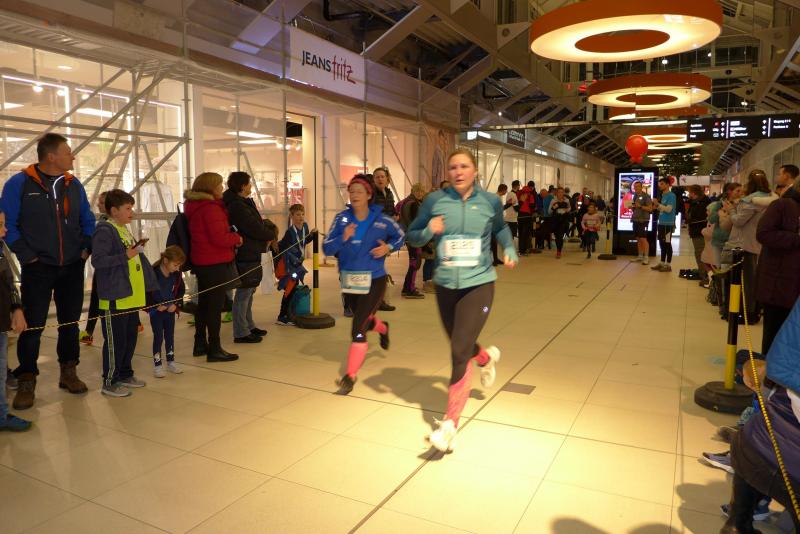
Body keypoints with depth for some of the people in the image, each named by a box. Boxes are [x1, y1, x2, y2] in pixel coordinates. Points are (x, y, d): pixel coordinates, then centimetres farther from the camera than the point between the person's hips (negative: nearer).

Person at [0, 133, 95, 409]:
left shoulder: (74, 185, 6)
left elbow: (88, 221, 14)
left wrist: (86, 248, 3)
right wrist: (26, 255, -11)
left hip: (72, 268, 4)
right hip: (38, 269, -4)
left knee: (70, 322, 12)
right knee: (33, 325, 1)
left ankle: (69, 373, 25)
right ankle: (26, 382, 13)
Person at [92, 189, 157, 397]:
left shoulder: (125, 230, 16)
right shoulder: (104, 231, -12)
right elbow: (97, 261, -21)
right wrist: (125, 256, -23)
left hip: (131, 297, 9)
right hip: (115, 298, -9)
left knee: (131, 337, 17)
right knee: (115, 341, -1)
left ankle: (125, 374, 30)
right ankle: (110, 382, 10)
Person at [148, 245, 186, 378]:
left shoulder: (176, 274, -5)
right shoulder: (153, 273, -20)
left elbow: (181, 290, 7)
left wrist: (175, 303, -6)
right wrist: (156, 305, -17)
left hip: (170, 310, 4)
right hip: (156, 311, -4)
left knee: (170, 336, 12)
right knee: (158, 337, 0)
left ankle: (171, 361, 24)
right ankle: (157, 364, 10)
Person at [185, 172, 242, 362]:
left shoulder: (195, 206, 14)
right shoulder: (211, 208, -18)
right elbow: (220, 238, -23)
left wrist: (231, 237, 6)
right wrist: (237, 238, -6)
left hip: (202, 263, 10)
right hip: (216, 264, -10)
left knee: (203, 303, 16)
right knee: (215, 305, -4)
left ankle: (200, 344, 25)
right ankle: (214, 350, 1)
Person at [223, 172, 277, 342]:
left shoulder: (245, 203, 12)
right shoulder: (238, 207, -20)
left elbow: (258, 222, 15)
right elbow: (256, 230, -20)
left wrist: (268, 225, -4)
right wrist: (273, 233, -4)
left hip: (250, 254, 11)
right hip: (245, 256, -11)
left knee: (249, 291, 18)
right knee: (244, 292, -3)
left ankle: (249, 326, 31)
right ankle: (241, 333, 5)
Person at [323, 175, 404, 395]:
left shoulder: (382, 220, -9)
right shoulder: (341, 218, -6)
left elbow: (400, 236, 10)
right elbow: (327, 249, -9)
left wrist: (389, 247, -9)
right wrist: (343, 238, -27)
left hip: (374, 281, -4)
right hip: (349, 281, 4)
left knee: (358, 328, -12)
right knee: (364, 321, 25)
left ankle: (350, 376, 1)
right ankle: (383, 328, 61)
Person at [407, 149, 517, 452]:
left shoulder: (490, 201, -1)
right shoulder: (435, 201, -4)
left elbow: (501, 228, 20)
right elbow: (412, 236, 5)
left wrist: (509, 251, 5)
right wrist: (428, 231, -15)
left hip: (479, 284, -2)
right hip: (445, 285, 3)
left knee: (460, 353, -13)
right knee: (461, 348, 20)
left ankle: (450, 424, -1)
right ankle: (486, 358, 57)